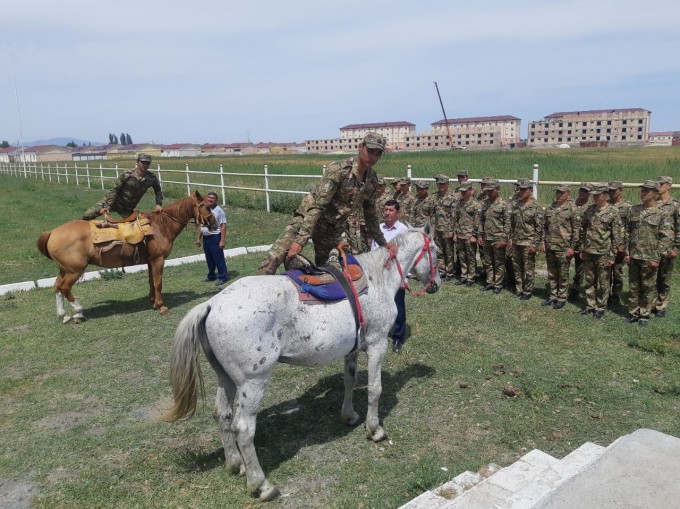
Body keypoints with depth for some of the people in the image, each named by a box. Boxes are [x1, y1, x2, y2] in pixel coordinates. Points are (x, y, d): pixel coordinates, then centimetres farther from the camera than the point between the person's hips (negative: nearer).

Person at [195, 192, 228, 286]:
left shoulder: (219, 210, -9)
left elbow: (223, 226, -14)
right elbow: (201, 225, 19)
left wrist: (222, 240, -20)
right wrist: (198, 238, 15)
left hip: (215, 237, -7)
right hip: (205, 237, 7)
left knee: (218, 258, -3)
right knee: (209, 259, 16)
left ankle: (222, 277, 5)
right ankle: (211, 276, 29)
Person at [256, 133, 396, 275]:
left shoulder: (372, 179, -2)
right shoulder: (338, 170, -23)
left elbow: (371, 214, 12)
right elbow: (317, 206, -30)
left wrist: (383, 243, 16)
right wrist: (300, 240, -37)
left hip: (333, 229, 6)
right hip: (308, 218, -6)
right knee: (274, 257, -19)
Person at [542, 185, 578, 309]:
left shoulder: (571, 209, -7)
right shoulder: (549, 209, 9)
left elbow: (575, 230, -8)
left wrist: (572, 247, -11)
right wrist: (543, 242, 9)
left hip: (563, 248, -5)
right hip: (549, 247, 5)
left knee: (563, 275, 4)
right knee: (551, 274, 13)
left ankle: (562, 298, 14)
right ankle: (553, 296, 25)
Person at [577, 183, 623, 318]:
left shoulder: (613, 212, -8)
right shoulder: (589, 210, 6)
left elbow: (616, 236, -8)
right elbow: (582, 230, 12)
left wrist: (612, 256, -10)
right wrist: (581, 249, 9)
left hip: (603, 253, -5)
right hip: (588, 252, 5)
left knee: (603, 282, 6)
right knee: (588, 280, 12)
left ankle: (600, 307, 17)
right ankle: (590, 305, 25)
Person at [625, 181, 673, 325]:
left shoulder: (663, 214, -6)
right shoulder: (633, 210, 7)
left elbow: (666, 238, -8)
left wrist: (656, 257, -14)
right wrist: (627, 252, 4)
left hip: (649, 258, -4)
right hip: (633, 257, 4)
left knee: (648, 287, 6)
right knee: (633, 286, 10)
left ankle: (644, 314, 17)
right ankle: (633, 313, 21)